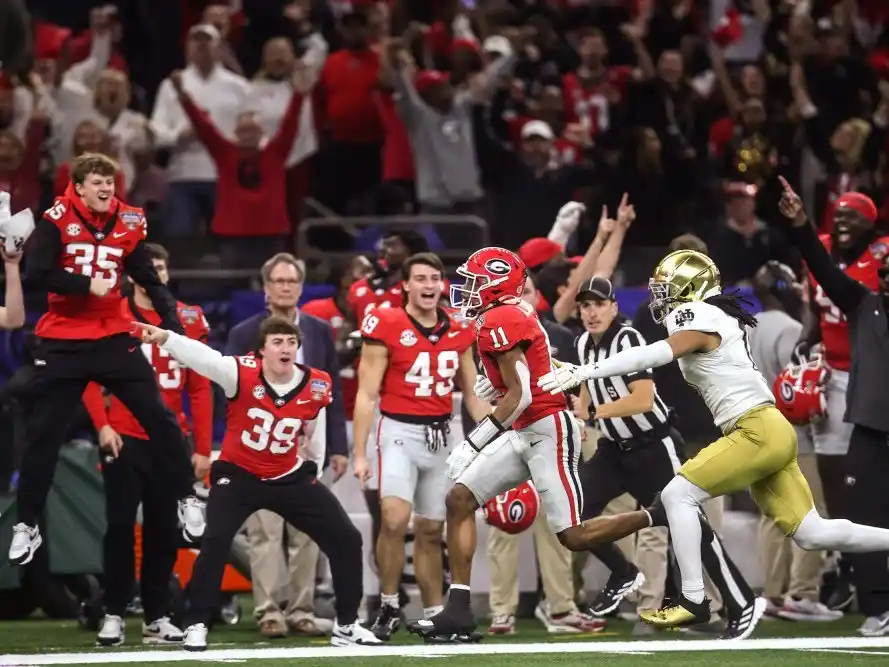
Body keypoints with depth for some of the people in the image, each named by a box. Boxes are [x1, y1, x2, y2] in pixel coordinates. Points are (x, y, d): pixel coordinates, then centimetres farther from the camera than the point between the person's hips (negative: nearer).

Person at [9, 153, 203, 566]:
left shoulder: (129, 223, 2)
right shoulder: (57, 219, -8)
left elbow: (150, 280, 3)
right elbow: (37, 273, -17)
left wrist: (173, 324, -9)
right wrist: (86, 285, -16)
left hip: (112, 338, 2)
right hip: (62, 342, -2)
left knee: (159, 416, -1)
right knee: (43, 433, 3)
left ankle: (186, 500, 15)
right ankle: (27, 525, 13)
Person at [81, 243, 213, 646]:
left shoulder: (189, 320, 6)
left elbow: (200, 389, 7)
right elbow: (90, 376, -3)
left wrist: (203, 447, 4)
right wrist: (102, 425, -16)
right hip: (125, 441, -3)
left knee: (164, 531, 6)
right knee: (120, 527, -4)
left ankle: (157, 617, 13)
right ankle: (114, 616, 1)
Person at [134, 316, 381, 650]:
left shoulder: (316, 386, -12)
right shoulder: (243, 373, -23)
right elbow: (201, 356, -40)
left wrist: (314, 473, 16)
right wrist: (166, 338, -56)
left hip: (290, 478, 4)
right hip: (238, 475, -4)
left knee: (346, 539, 0)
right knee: (215, 540, -25)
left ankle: (346, 625, 16)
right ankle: (196, 625, -10)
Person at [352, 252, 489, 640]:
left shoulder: (458, 332, 8)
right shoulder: (387, 327, -8)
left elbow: (472, 395, 16)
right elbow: (367, 395, -6)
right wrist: (360, 454, -10)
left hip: (442, 435, 5)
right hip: (400, 432, -5)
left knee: (431, 530, 11)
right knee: (395, 520, -21)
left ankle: (433, 614, 18)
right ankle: (388, 607, -7)